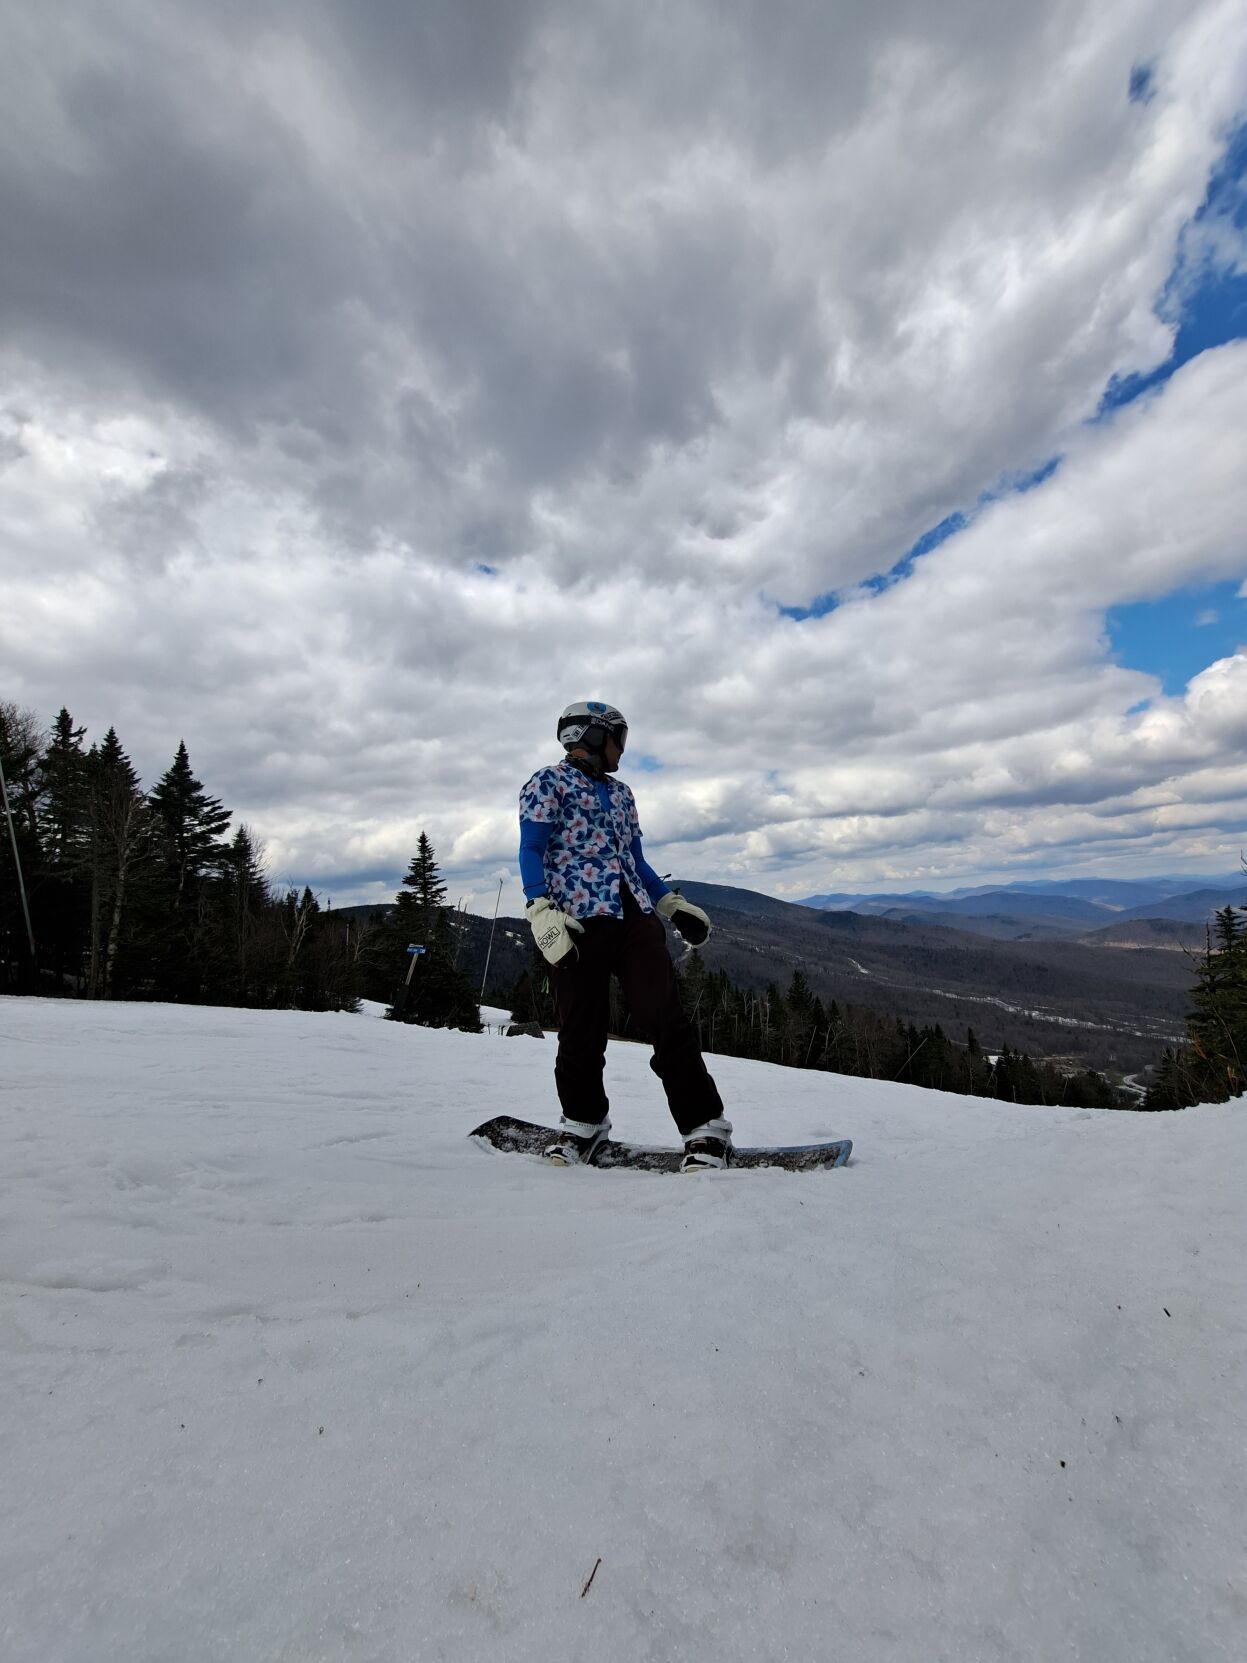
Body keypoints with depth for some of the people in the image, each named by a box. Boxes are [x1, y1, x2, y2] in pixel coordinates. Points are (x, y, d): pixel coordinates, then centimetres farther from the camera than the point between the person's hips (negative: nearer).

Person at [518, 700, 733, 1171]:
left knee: (665, 1018, -3)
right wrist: (542, 911, -17)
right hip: (578, 920, -4)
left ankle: (705, 1126, 3)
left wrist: (672, 903, 18)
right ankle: (583, 1121, 24)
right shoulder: (549, 781, 6)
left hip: (635, 916, 5)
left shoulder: (620, 792, 24)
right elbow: (531, 850, -4)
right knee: (582, 1030, 2)